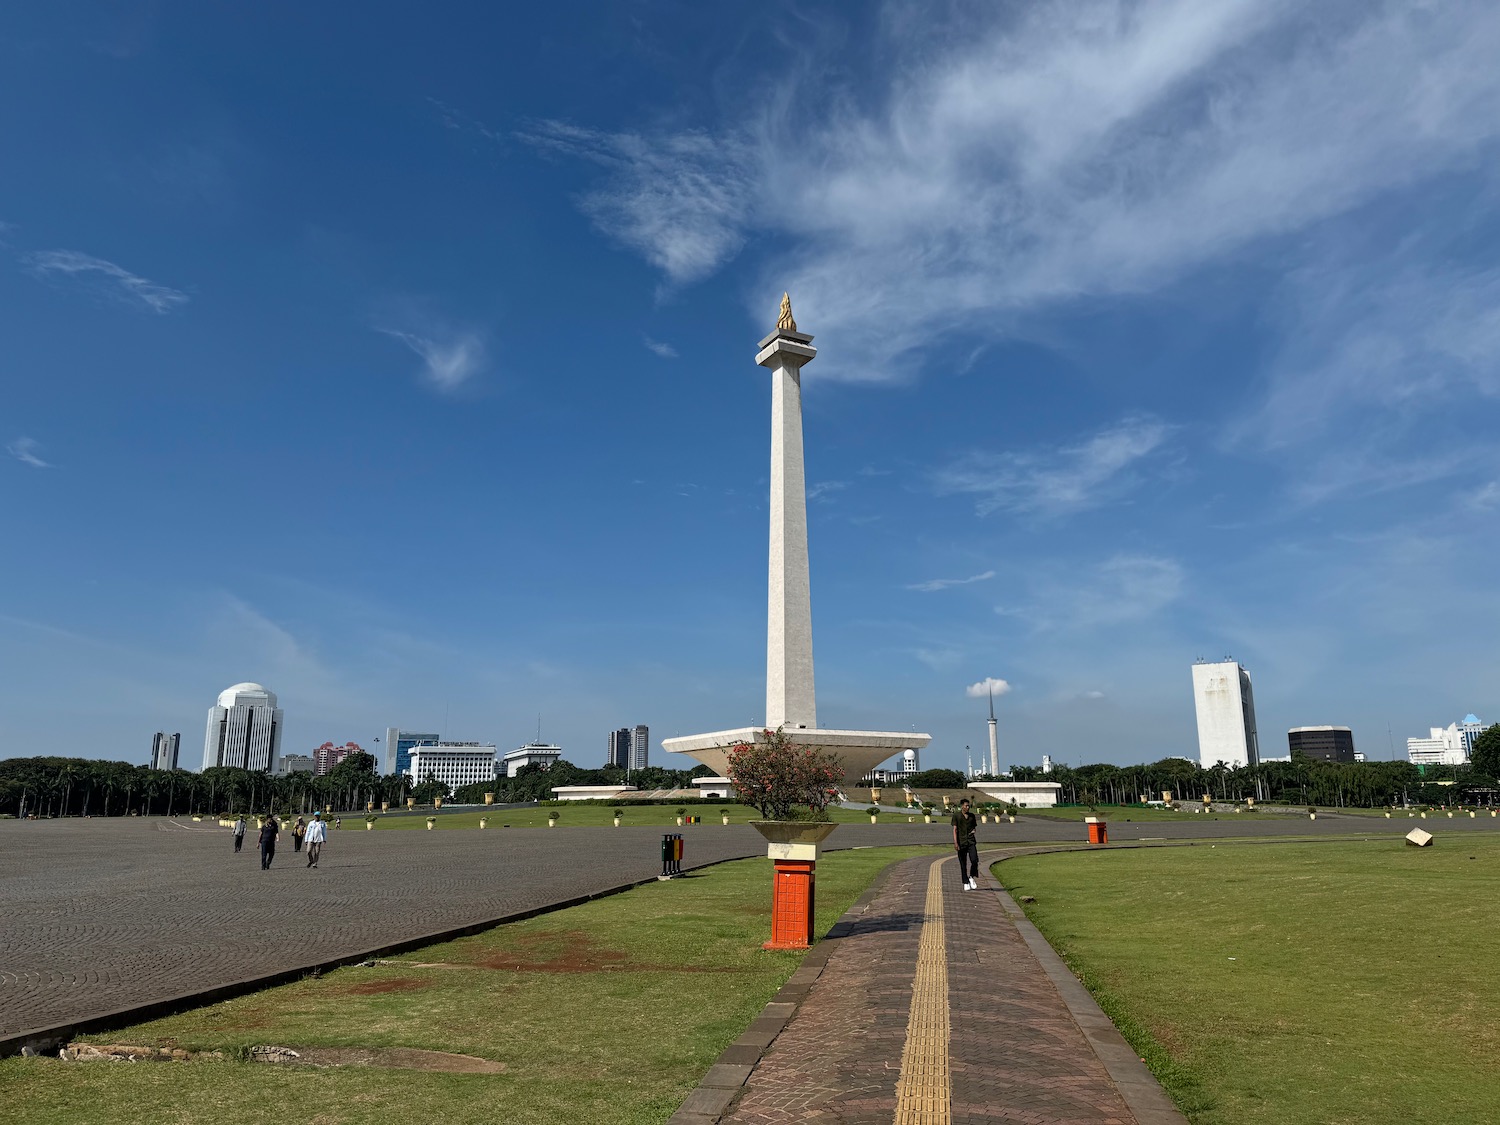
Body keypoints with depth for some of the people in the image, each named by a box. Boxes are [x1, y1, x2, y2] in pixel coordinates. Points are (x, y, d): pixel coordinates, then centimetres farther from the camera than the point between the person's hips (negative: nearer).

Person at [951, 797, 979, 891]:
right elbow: (955, 829, -5)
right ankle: (966, 883, 13)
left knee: (974, 860, -14)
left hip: (971, 841, 2)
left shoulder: (972, 816, 12)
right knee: (963, 864, 2)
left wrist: (974, 831, -1)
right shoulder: (956, 815, 0)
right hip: (961, 842, -2)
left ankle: (971, 877, 10)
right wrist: (955, 843, -13)